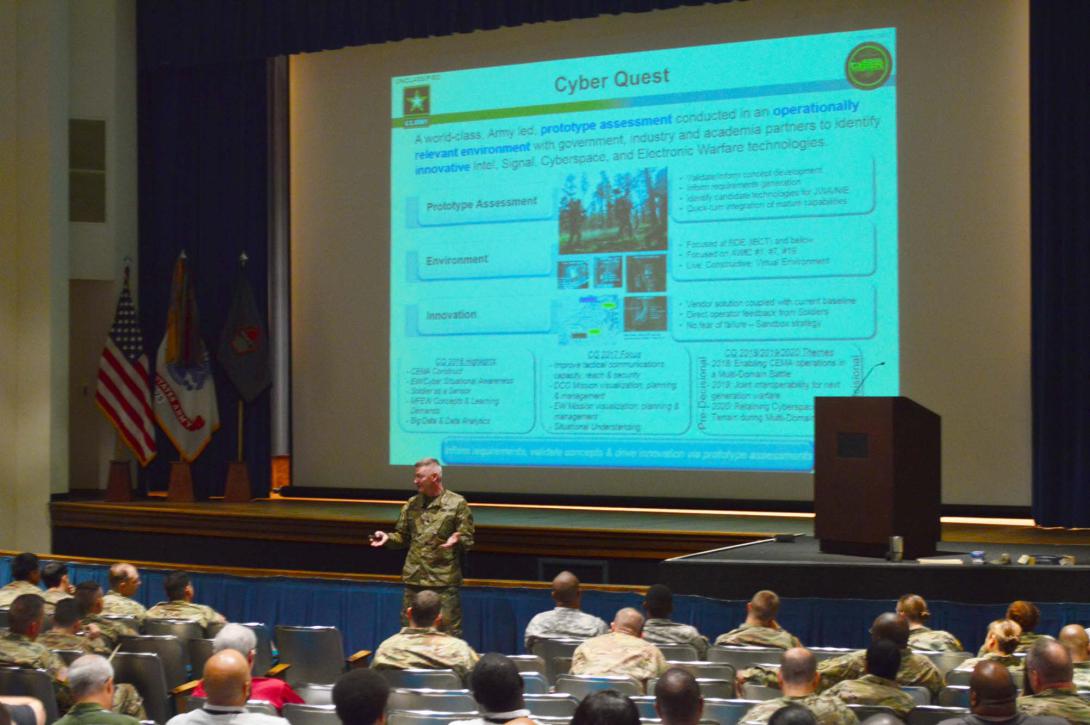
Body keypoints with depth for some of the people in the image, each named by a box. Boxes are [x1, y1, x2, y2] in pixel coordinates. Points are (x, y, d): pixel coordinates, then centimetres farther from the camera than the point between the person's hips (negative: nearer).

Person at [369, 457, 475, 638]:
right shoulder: (412, 504, 11)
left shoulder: (457, 504, -4)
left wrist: (457, 540, -26)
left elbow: (467, 540, -4)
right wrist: (388, 537, -3)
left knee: (449, 633, -2)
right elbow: (403, 536, 17)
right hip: (414, 580, 5)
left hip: (444, 582, -5)